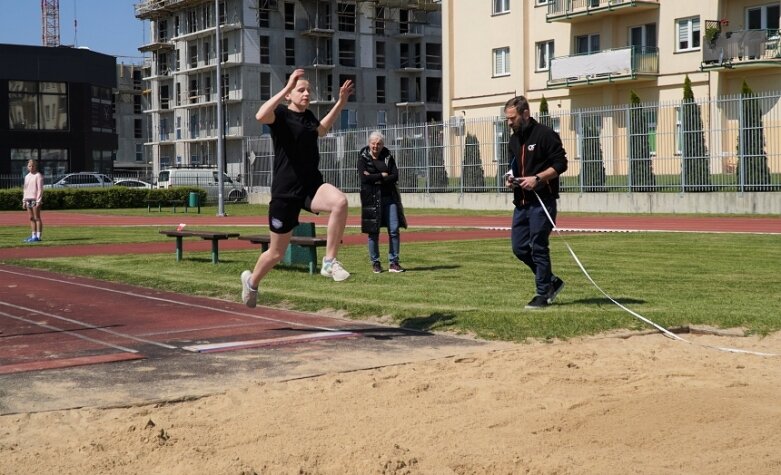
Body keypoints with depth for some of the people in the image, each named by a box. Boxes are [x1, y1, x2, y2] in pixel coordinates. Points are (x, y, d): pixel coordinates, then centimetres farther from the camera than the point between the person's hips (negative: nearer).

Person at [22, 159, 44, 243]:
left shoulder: (38, 175, -4)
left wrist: (38, 201, -16)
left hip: (36, 199, -7)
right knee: (31, 218, 7)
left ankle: (38, 236, -7)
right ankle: (33, 236, 10)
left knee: (37, 218, -6)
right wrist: (24, 201, 15)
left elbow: (40, 189, -10)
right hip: (28, 199, 7)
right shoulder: (27, 176, 18)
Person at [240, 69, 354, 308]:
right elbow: (261, 116, -33)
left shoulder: (308, 116, 12)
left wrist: (341, 101, 29)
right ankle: (251, 282, 39)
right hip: (285, 191, -5)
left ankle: (329, 262, -19)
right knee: (277, 252, 7)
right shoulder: (281, 114, -8)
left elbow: (322, 129, 36)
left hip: (312, 185, 5)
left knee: (340, 201, -31)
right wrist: (287, 87, -33)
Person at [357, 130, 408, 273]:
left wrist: (375, 179, -10)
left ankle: (393, 262, 4)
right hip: (372, 198, -3)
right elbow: (363, 177, -12)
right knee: (373, 232, 0)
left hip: (390, 197, 3)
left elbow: (395, 176, 0)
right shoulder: (363, 158, 3)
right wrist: (382, 175, -7)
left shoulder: (388, 157, 11)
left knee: (394, 230, -3)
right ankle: (375, 263, 12)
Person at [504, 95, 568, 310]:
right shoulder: (514, 140, 15)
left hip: (542, 201, -8)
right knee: (519, 248, 7)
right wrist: (511, 177, 6)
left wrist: (537, 178, -21)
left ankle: (543, 293, 6)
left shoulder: (545, 134, -9)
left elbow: (560, 164, -12)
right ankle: (551, 281, 22)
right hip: (521, 202, 8)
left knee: (538, 247, -5)